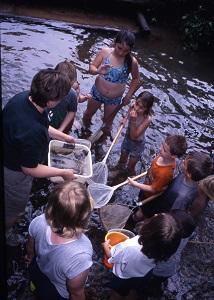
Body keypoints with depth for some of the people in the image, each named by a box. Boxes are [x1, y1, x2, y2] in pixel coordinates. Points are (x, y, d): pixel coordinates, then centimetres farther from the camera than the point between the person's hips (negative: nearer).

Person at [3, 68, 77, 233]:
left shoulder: (24, 96, -19)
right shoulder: (31, 132, -45)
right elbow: (30, 169, -28)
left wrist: (64, 136, 10)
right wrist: (63, 172, -17)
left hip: (10, 156, 8)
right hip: (14, 173, -8)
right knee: (12, 213, 23)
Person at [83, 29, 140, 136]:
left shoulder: (132, 62, -19)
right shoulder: (105, 52, -19)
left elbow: (136, 79, -3)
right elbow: (91, 67, -13)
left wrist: (129, 95, -8)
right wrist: (98, 71, -35)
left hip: (114, 99, -1)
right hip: (97, 93, 2)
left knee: (107, 123, 17)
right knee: (88, 114, 26)